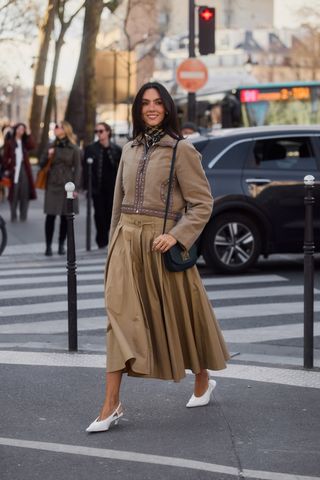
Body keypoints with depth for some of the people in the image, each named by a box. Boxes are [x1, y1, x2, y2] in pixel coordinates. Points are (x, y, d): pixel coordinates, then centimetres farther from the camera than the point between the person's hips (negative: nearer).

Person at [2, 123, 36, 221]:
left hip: (24, 169, 3)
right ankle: (13, 216, 1)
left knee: (25, 192, 0)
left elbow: (32, 146, -9)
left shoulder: (25, 142, 12)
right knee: (14, 192, -4)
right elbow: (5, 156, -1)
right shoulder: (9, 142, 2)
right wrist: (6, 169, -9)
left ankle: (23, 215, 6)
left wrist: (28, 134, -8)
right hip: (13, 169, -3)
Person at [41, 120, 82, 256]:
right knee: (50, 216, -4)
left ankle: (61, 245, 15)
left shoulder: (73, 148, 0)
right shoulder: (52, 146, 9)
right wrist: (48, 157, -8)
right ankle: (48, 246, 1)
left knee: (65, 217, 3)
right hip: (52, 185, 2)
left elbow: (77, 168, -1)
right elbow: (42, 164, 14)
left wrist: (75, 187, -8)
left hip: (67, 186, -2)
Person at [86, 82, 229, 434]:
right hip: (126, 241, 4)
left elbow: (202, 203, -6)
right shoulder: (129, 150, 12)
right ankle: (111, 405, -9)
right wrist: (115, 243, 17)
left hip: (160, 242, -4)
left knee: (178, 313, 8)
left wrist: (176, 235, -18)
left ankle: (203, 381, 33)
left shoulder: (182, 150, -4)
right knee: (120, 314, -6)